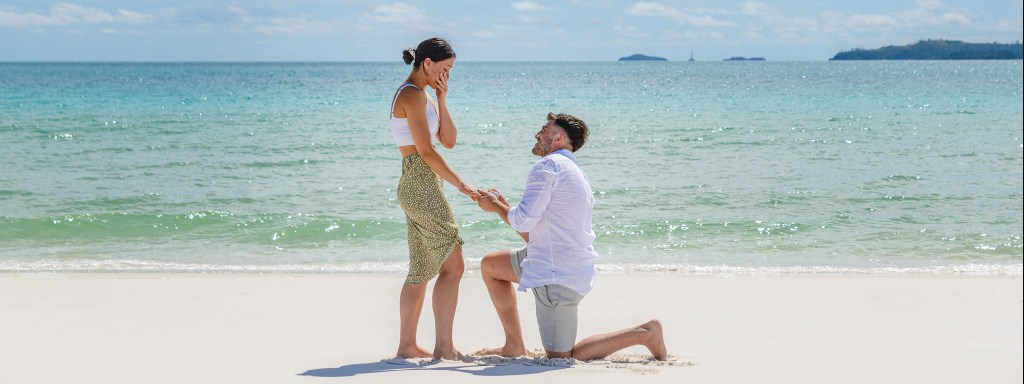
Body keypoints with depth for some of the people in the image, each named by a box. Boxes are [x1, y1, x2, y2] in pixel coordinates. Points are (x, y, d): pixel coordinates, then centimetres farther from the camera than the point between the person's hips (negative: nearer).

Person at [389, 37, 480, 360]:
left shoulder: (422, 95, 18)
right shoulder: (412, 94, -12)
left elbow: (448, 141, 12)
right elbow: (426, 151, -17)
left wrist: (441, 100, 3)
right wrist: (460, 184, -15)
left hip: (416, 188, 10)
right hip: (422, 185, -10)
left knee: (421, 270, 12)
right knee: (452, 266, -10)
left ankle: (406, 345, 16)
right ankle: (444, 346, -10)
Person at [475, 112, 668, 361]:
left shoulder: (548, 165, -12)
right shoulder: (575, 173, 19)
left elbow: (523, 221, -18)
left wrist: (495, 206, 1)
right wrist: (503, 205, 17)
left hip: (557, 275, -10)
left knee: (561, 358, -1)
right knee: (490, 265, 22)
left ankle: (642, 334, -2)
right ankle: (514, 347, 21)